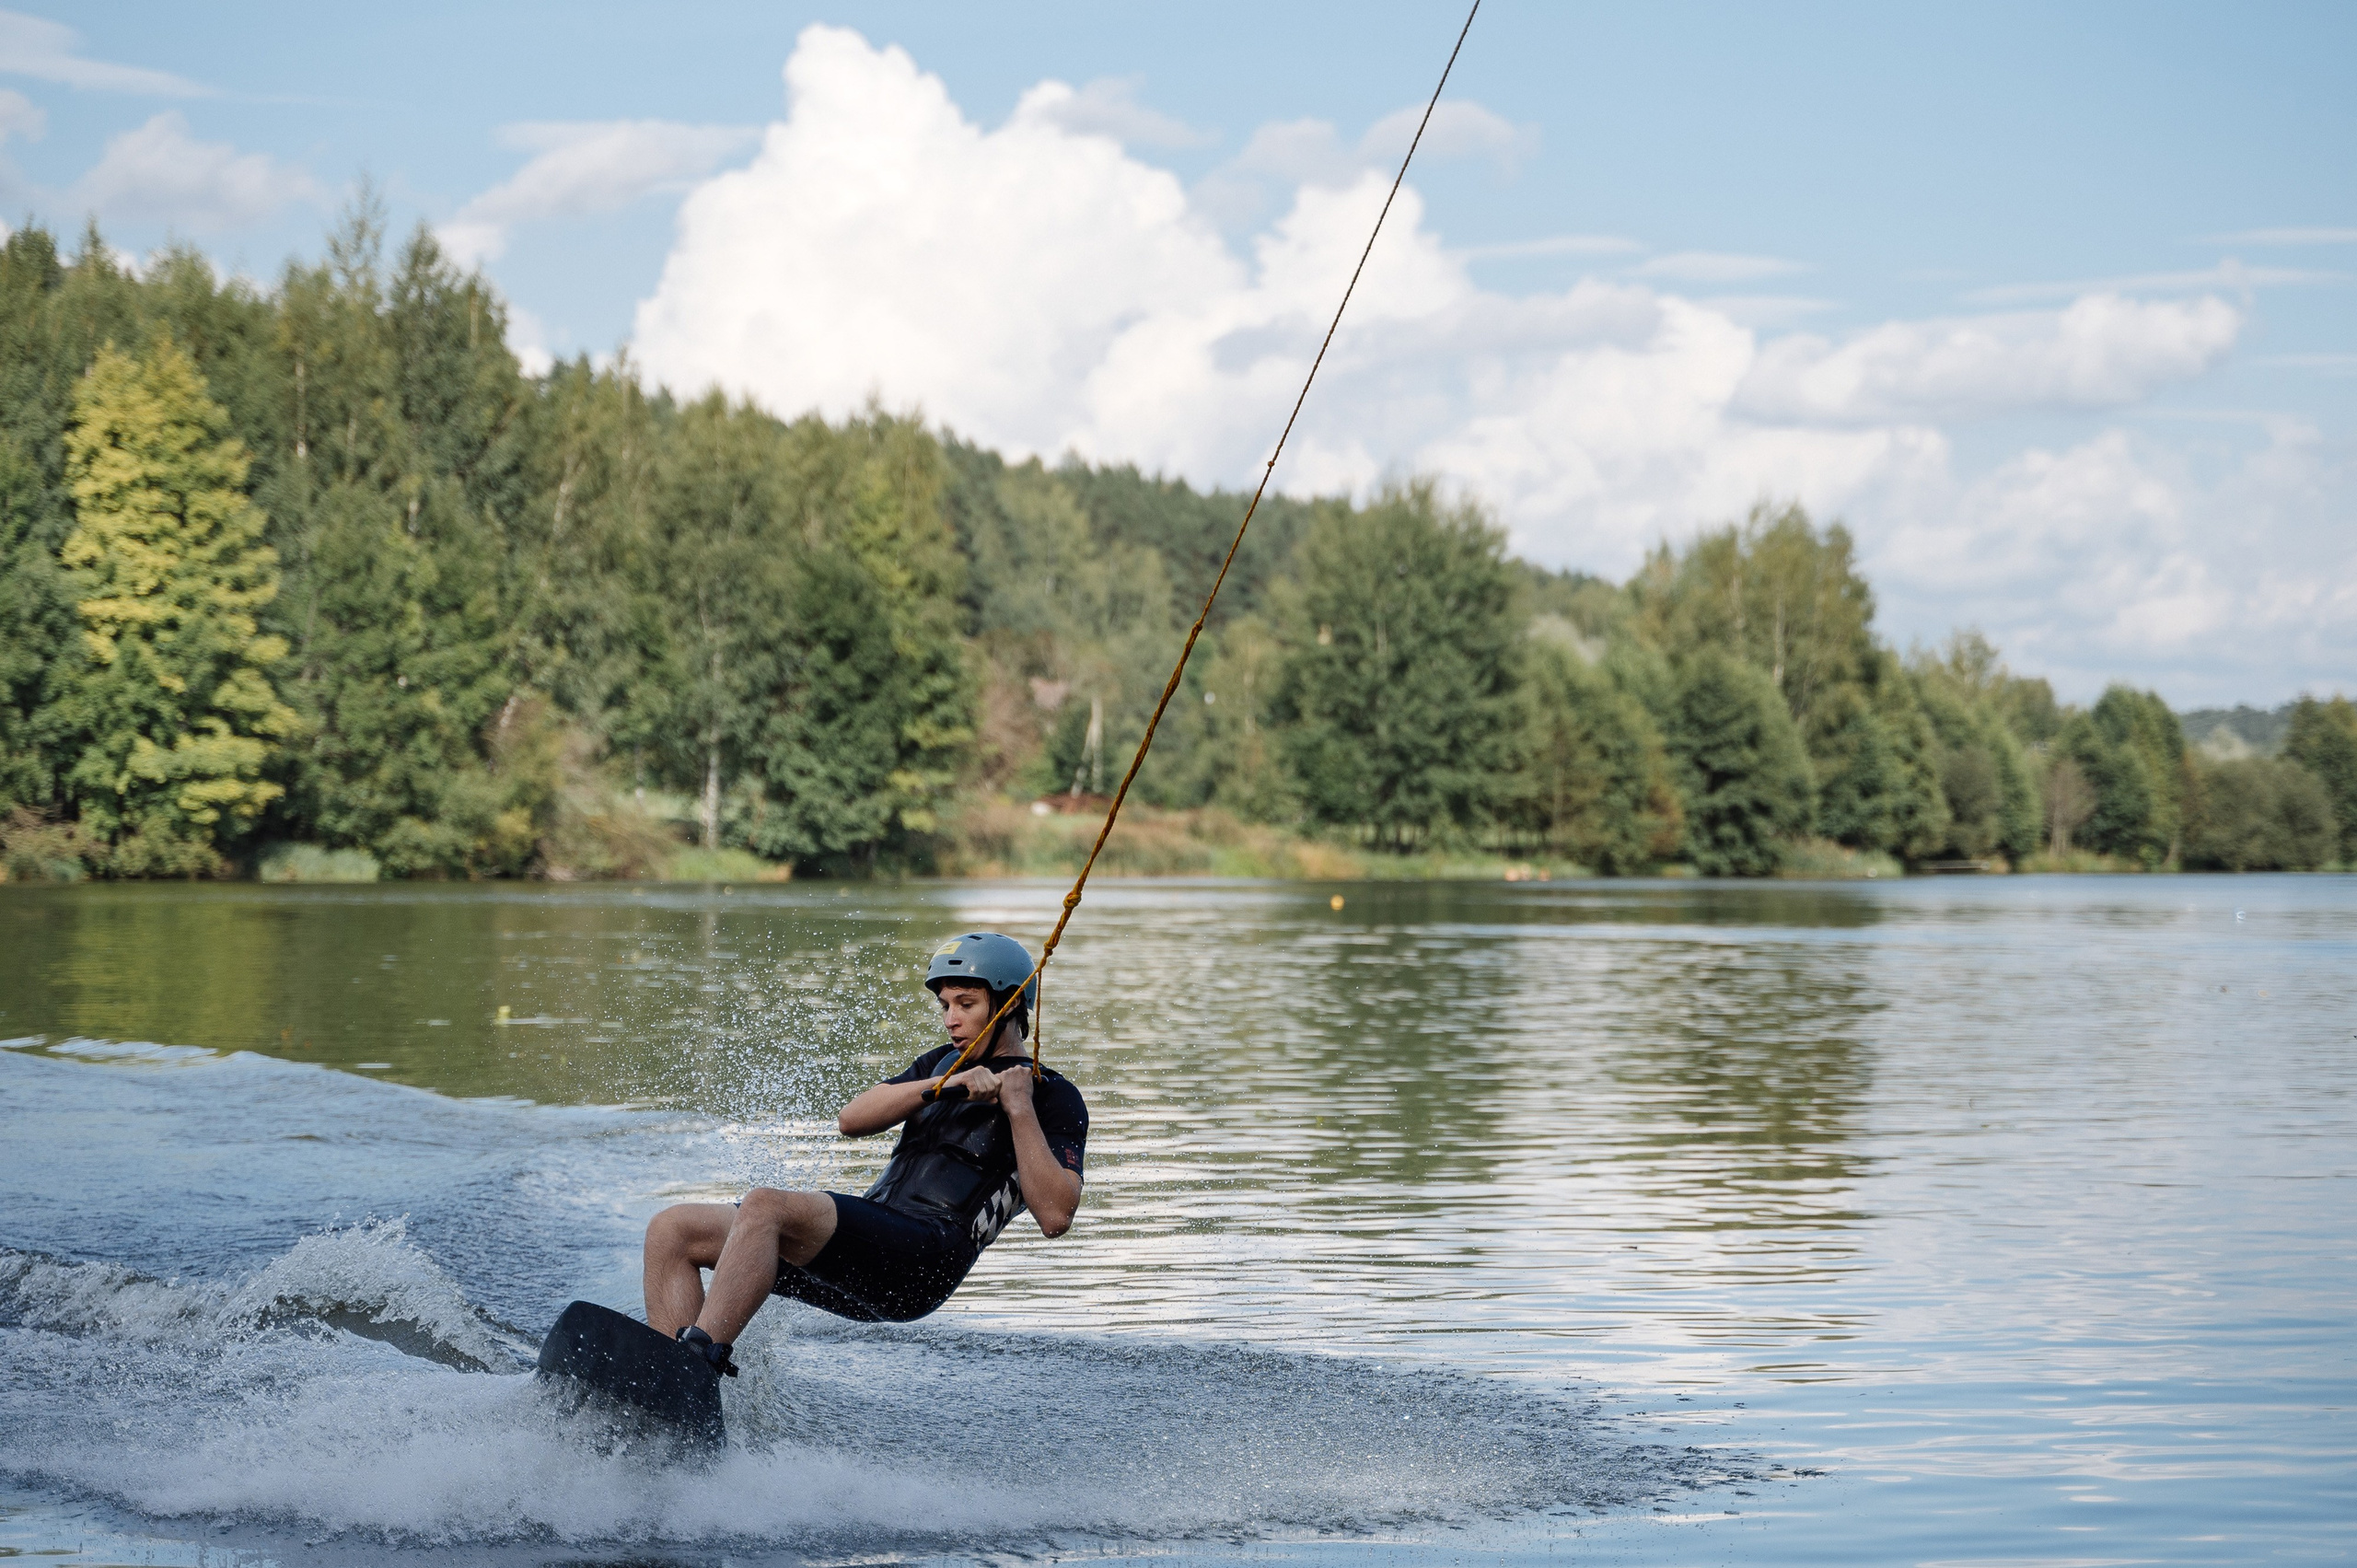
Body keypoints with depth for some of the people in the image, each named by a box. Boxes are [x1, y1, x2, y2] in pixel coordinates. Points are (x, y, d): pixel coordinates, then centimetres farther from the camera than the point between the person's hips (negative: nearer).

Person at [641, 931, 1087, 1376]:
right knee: (671, 1230, -2)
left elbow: (1056, 1218, -10)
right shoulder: (944, 1063, 27)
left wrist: (1020, 1110, -13)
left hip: (925, 1259, -8)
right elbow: (852, 1120, 9)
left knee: (764, 1206, -31)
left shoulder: (1055, 1098, 6)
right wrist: (946, 1086, -5)